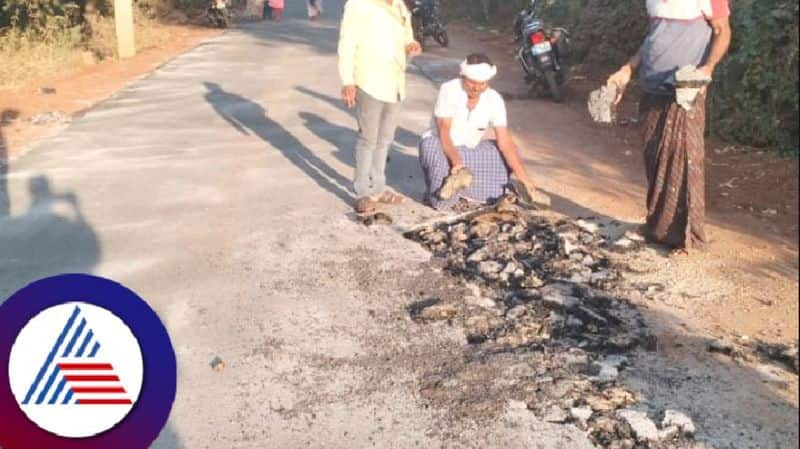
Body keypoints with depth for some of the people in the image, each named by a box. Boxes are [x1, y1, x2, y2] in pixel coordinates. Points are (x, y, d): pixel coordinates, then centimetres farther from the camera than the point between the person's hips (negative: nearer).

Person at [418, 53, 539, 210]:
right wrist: (456, 161, -46)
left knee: (508, 156, -11)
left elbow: (505, 140, -18)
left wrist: (522, 175, -29)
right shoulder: (449, 90, -21)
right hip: (440, 144, -4)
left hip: (471, 149, 4)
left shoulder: (495, 100, -12)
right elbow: (443, 132, -28)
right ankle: (440, 194, -13)